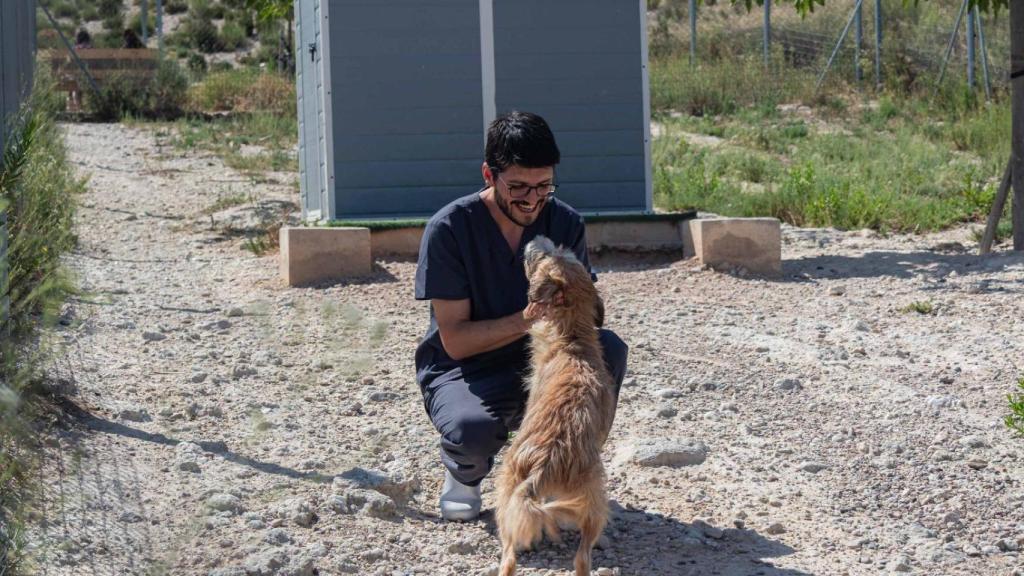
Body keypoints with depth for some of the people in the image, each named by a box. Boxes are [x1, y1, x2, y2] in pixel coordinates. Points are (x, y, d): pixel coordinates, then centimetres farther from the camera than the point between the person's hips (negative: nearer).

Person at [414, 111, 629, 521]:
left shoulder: (565, 223, -5)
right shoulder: (449, 229, -17)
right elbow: (455, 341, -19)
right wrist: (525, 321, -34)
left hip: (538, 364, 4)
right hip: (464, 373, -4)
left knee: (609, 349, -25)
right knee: (473, 429, -38)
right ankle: (463, 472, 2)